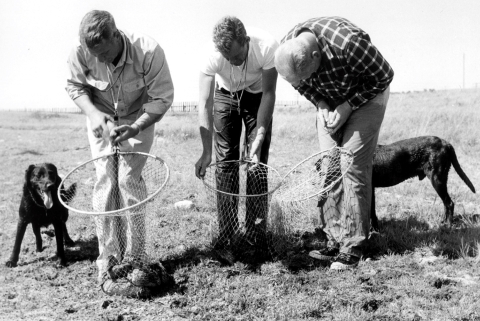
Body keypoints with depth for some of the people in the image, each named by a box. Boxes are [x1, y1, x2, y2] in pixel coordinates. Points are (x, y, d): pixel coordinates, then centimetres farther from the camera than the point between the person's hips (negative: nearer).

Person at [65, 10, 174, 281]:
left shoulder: (149, 52, -32)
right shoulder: (80, 53, -24)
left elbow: (163, 98, -22)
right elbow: (75, 86, -5)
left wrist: (135, 128, -33)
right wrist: (92, 113, -23)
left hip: (139, 118, -2)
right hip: (101, 119, 2)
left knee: (129, 179, -10)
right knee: (105, 180, -5)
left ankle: (135, 257, 5)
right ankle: (108, 256, 7)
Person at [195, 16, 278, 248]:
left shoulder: (267, 47, -34)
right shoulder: (212, 56, -32)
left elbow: (268, 94, -27)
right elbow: (205, 104, -31)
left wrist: (259, 138, -34)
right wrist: (206, 152, -37)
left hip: (257, 96, 0)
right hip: (225, 96, 1)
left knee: (258, 161, -6)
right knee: (225, 161, -4)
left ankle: (256, 234, 4)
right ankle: (226, 235, 5)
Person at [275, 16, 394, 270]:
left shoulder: (347, 42, -37)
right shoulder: (287, 51, -20)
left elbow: (384, 76, -21)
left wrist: (348, 106, -23)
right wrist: (320, 104, -15)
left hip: (365, 96, -5)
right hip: (329, 103, 6)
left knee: (353, 166, -13)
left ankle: (353, 248, -5)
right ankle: (335, 241, 7)